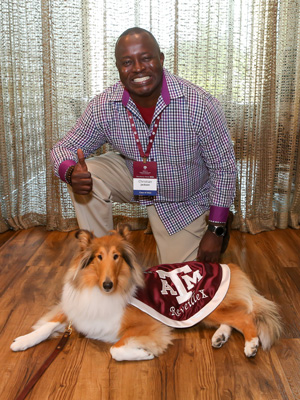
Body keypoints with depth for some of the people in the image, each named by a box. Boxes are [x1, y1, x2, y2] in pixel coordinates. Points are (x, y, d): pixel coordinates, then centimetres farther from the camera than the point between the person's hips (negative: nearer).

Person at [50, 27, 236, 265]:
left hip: (184, 203, -2)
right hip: (134, 180, 2)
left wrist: (216, 232, -18)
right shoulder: (104, 107, -21)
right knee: (87, 176, -23)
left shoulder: (199, 105, -29)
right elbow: (64, 148, -10)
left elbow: (223, 167, -20)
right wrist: (72, 173, -37)